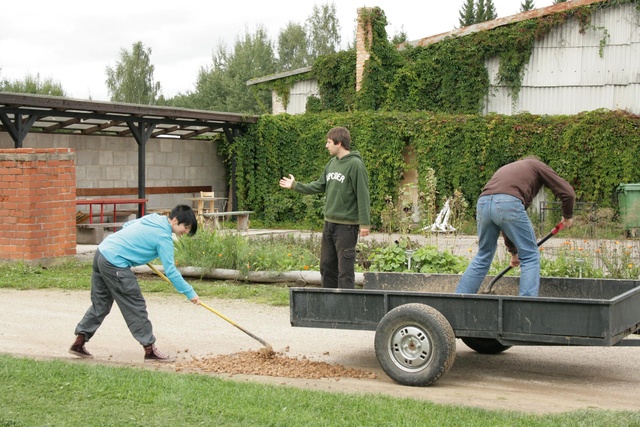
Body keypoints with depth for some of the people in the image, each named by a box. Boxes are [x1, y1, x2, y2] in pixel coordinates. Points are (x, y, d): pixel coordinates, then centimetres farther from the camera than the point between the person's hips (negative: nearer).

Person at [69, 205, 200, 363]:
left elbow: (127, 225, 25)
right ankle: (150, 350, 4)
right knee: (136, 307, -1)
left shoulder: (153, 218, 11)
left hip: (102, 252, 9)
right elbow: (170, 271, -14)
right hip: (115, 264, -9)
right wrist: (190, 293, -9)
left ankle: (79, 343, 20)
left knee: (101, 304, 17)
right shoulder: (164, 237, -13)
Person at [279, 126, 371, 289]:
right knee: (327, 266, 15)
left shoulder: (355, 164, -14)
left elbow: (362, 195, -17)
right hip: (329, 222, 9)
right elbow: (319, 186, 18)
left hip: (347, 225, -8)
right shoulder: (332, 163, 10)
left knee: (345, 269, -4)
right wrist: (295, 185, 16)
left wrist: (365, 223, -19)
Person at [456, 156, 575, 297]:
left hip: (483, 202, 6)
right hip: (509, 205, -6)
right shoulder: (537, 165, 26)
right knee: (530, 257, 10)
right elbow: (567, 193, 14)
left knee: (483, 257, 23)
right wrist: (567, 217, 33)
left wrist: (514, 252, 47)